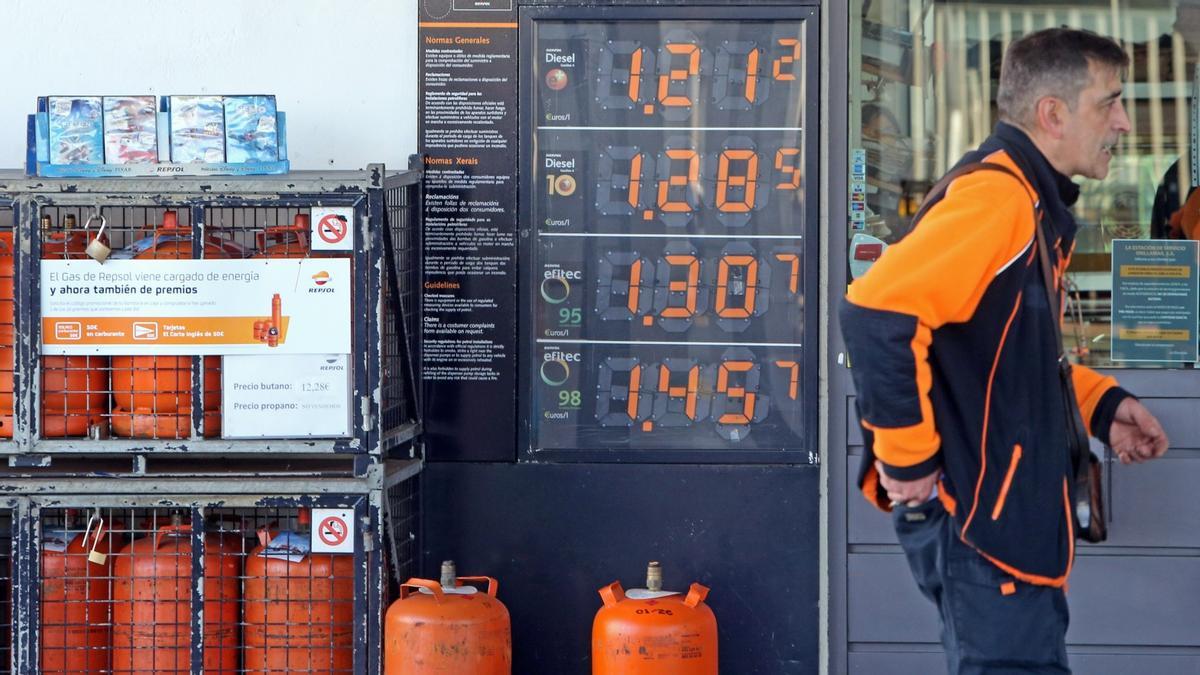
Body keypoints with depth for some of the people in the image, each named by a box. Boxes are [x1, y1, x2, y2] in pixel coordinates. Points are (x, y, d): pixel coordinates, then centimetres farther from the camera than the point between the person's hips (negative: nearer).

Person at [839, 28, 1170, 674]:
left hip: (1001, 505, 11)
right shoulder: (998, 195, -18)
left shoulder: (1031, 201, 15)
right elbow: (877, 312, -30)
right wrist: (907, 456, -23)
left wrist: (1100, 404, 13)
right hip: (974, 510, -11)